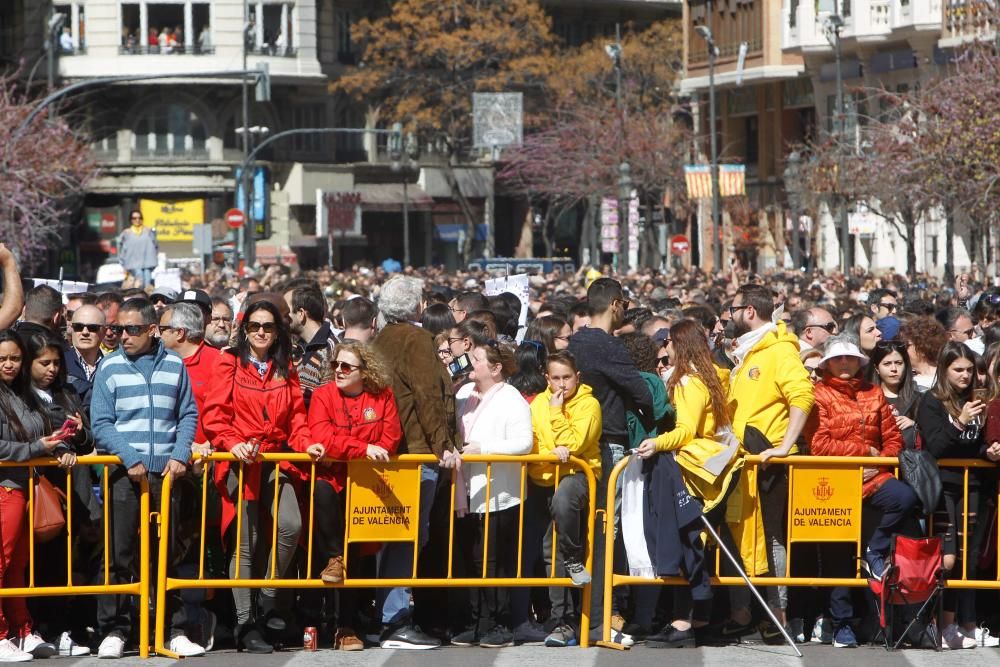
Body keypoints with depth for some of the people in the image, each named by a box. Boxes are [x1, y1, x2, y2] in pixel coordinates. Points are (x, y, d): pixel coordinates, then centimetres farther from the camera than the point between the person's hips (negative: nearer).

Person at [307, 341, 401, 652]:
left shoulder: (382, 396, 3)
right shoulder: (323, 395, -3)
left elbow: (391, 439, -4)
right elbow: (323, 439, -17)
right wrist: (364, 449, -26)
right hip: (332, 476, -1)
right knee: (323, 492, -38)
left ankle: (347, 626, 4)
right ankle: (334, 558, -16)